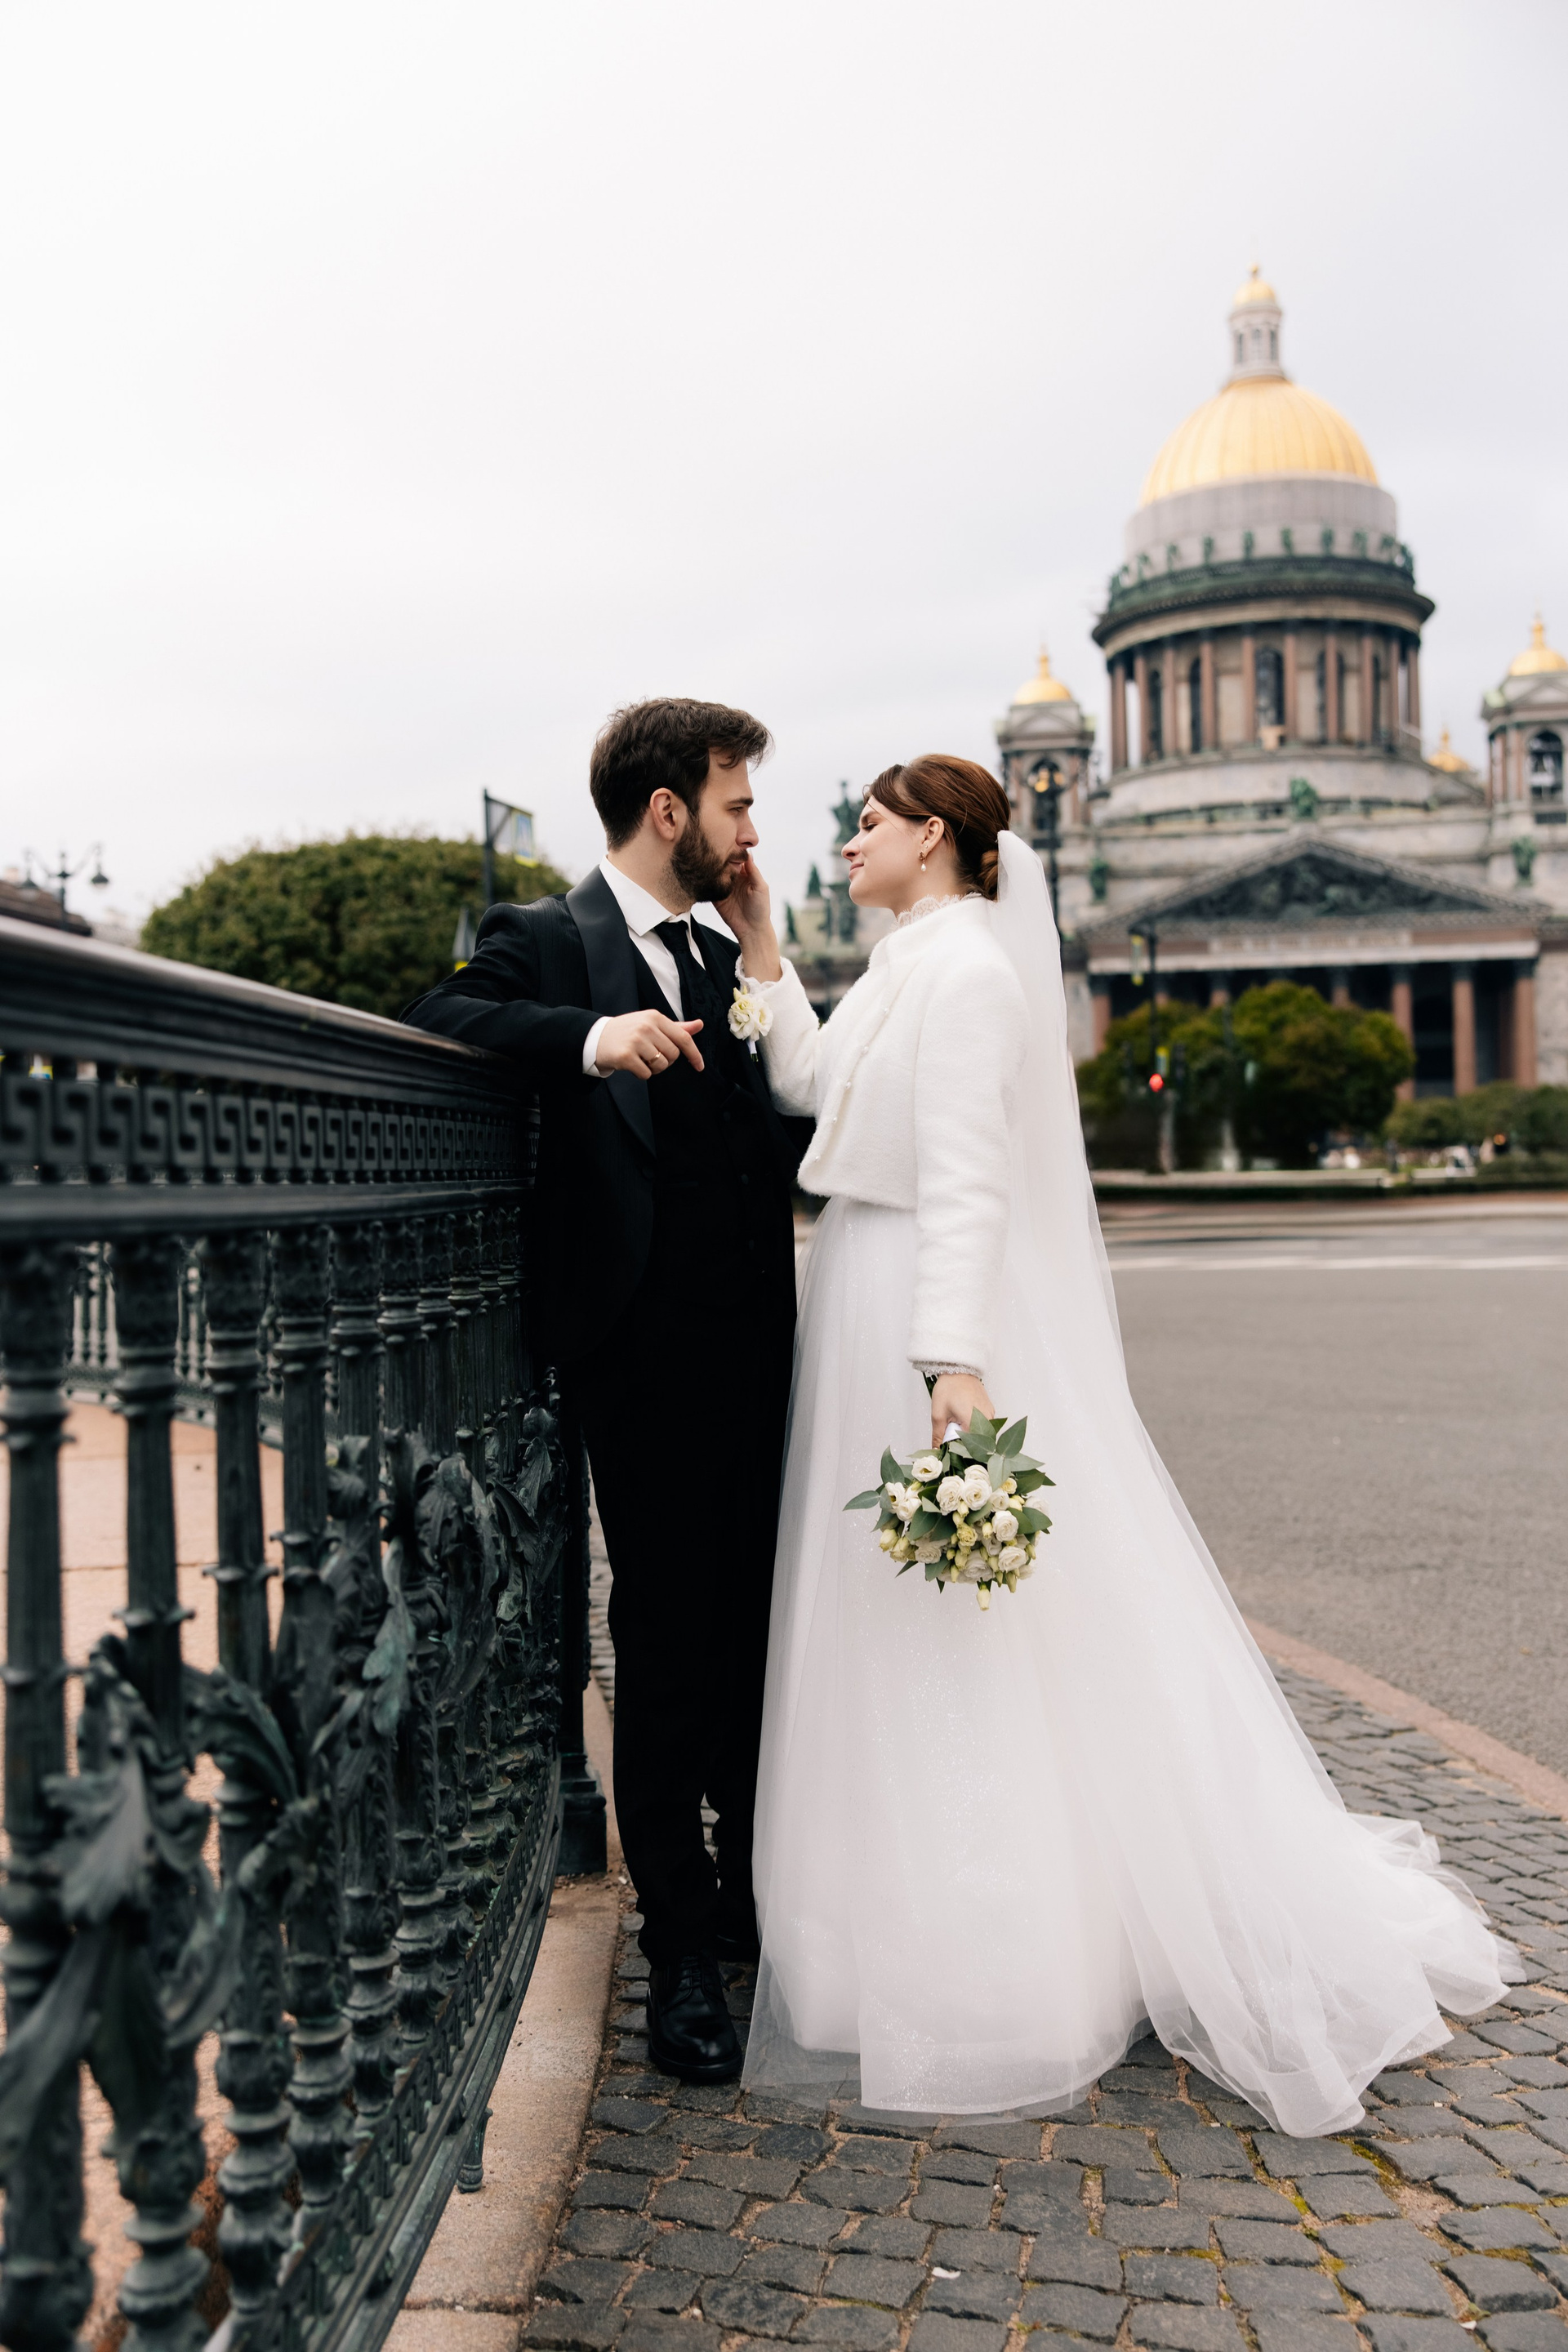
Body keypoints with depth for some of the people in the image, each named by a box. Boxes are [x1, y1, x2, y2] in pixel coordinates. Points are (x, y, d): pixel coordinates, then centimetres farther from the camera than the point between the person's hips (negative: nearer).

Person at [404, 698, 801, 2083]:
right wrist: (593, 1034, -32)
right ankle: (681, 1952, 15)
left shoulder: (725, 958, 18)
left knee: (762, 1635, 15)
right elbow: (438, 1020, -19)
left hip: (753, 1348, 7)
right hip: (646, 1357, -6)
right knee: (669, 1647, 1)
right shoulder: (546, 940, -2)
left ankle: (754, 1897, 34)